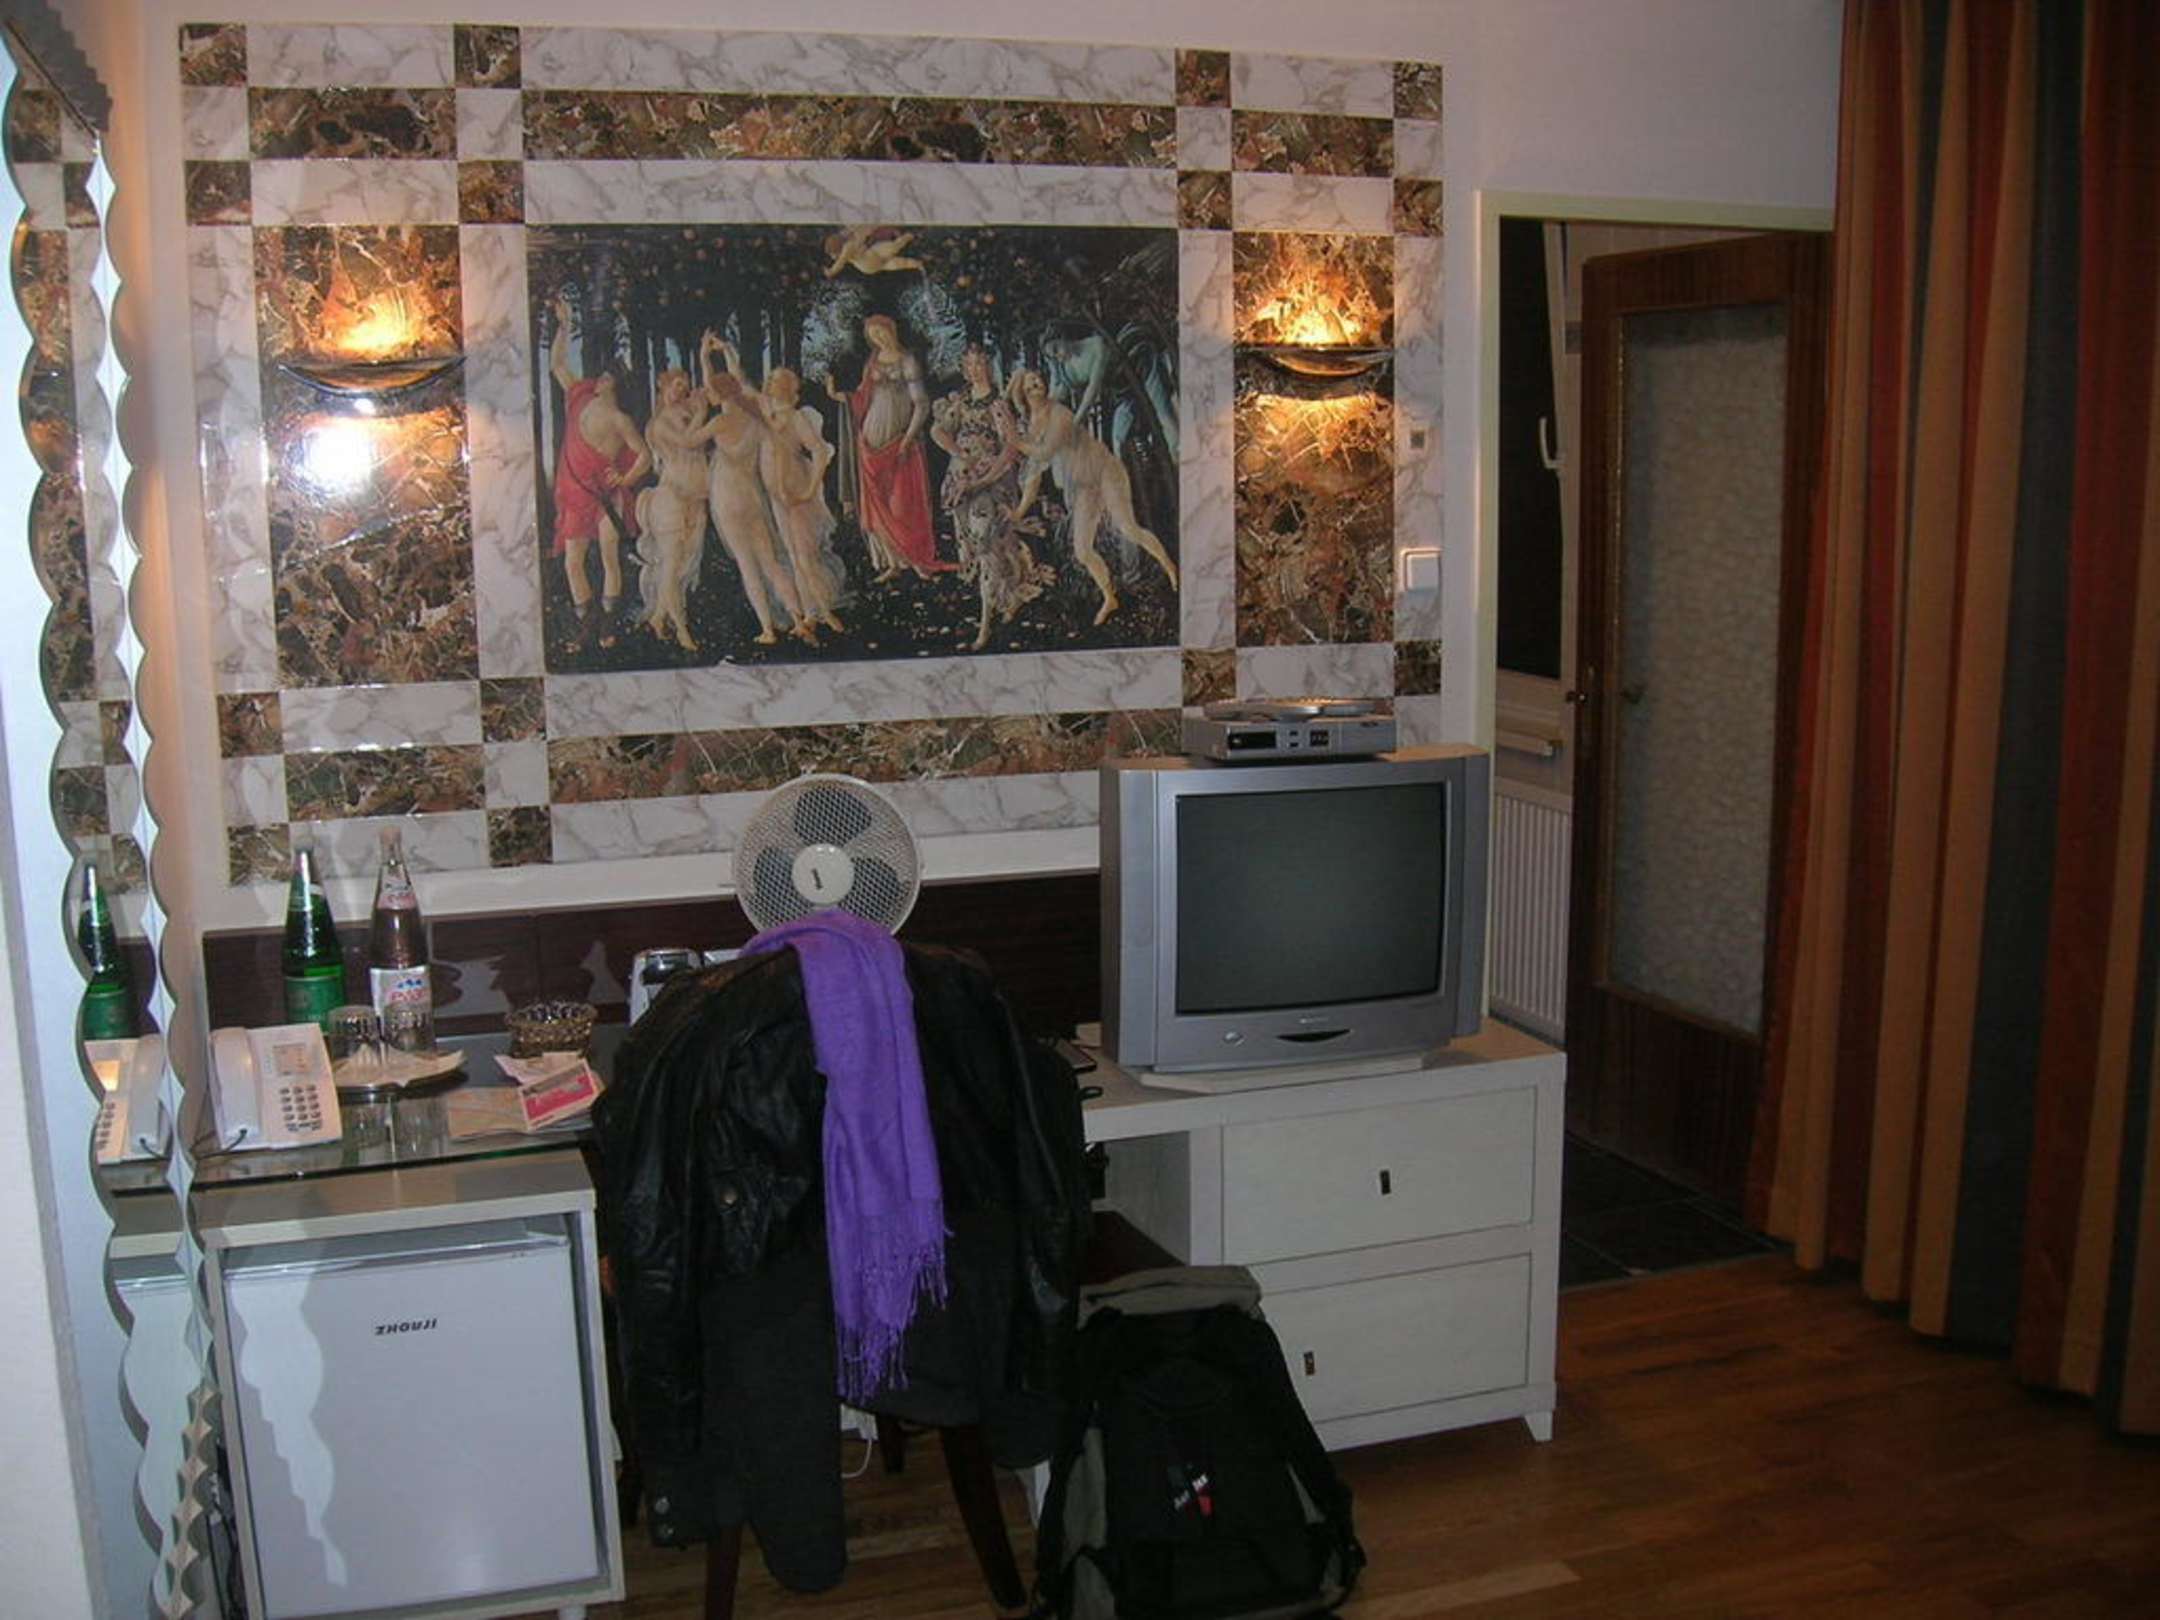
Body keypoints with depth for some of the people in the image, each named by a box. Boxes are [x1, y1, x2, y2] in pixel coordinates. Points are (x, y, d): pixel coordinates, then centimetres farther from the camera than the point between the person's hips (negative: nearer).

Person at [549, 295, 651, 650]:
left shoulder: (619, 419, -6)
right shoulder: (580, 397, 12)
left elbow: (645, 456, -11)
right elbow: (556, 364, 24)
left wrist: (626, 479, -28)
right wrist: (563, 325, 21)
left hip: (604, 493, -6)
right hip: (575, 495, 6)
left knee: (609, 556, -10)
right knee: (572, 562, 3)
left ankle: (607, 624, -5)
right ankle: (587, 625, 9)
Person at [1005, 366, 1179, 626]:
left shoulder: (1059, 415, -13)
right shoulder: (1030, 427, 6)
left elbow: (1045, 453, -23)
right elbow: (1035, 471, 13)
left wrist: (1015, 442, -15)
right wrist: (1020, 511, 10)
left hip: (1104, 472, -6)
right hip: (1082, 488, 6)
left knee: (1128, 528, -20)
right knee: (1082, 551, -1)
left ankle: (1168, 566, 1)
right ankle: (1109, 599, 15)